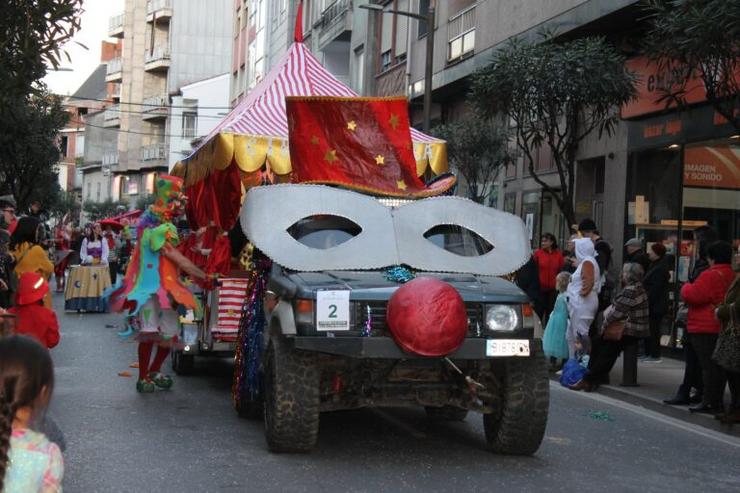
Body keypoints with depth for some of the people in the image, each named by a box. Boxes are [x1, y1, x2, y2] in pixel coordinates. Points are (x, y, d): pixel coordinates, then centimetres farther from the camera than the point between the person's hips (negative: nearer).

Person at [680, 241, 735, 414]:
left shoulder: (710, 276, -16)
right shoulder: (732, 276, 12)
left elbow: (692, 296, -20)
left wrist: (687, 287, 0)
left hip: (705, 328, -8)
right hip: (724, 327, 8)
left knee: (708, 365, -6)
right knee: (719, 365, 12)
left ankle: (709, 402, -5)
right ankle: (717, 402, 17)